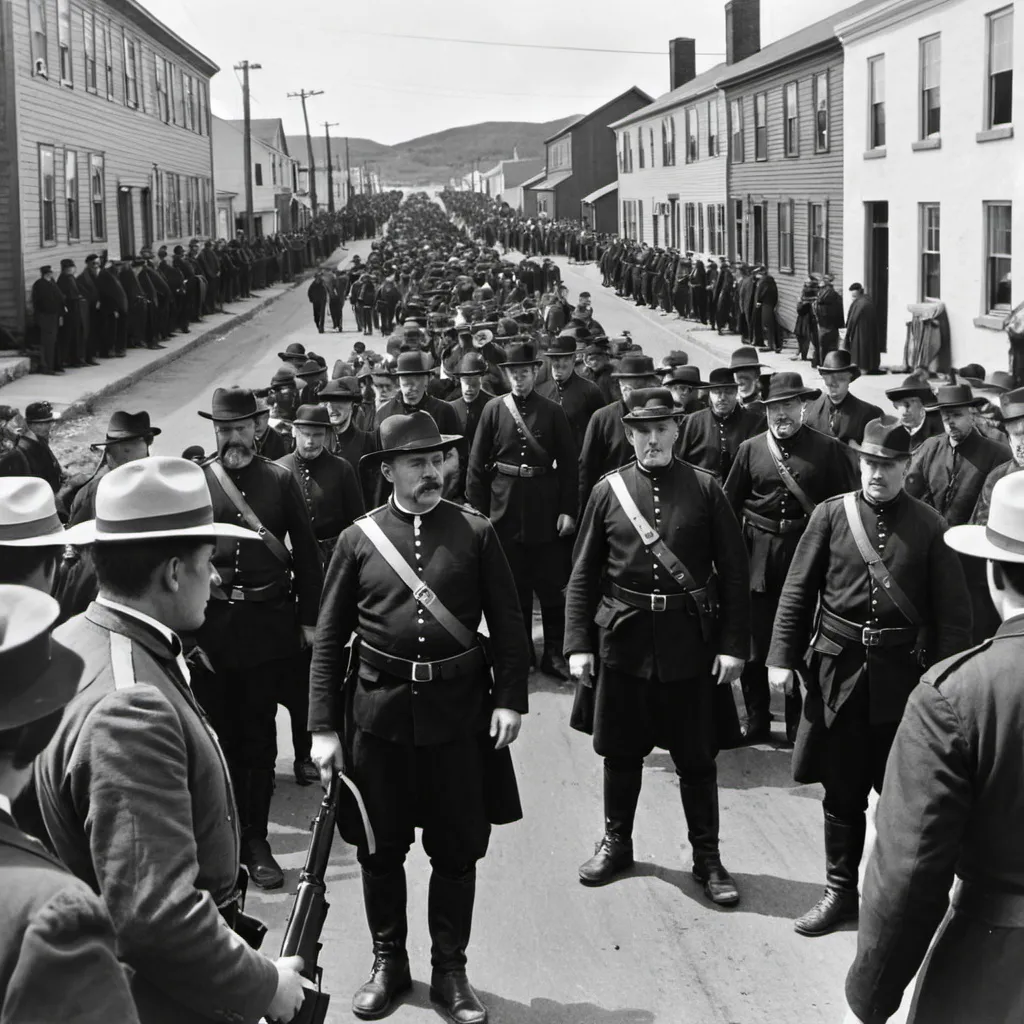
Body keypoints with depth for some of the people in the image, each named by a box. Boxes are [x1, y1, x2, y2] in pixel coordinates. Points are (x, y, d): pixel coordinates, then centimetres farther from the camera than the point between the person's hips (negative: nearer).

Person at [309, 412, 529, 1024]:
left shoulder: (475, 532, -1)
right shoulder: (359, 539, -1)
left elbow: (508, 624, 2)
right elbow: (329, 639, 2)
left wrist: (509, 698, -8)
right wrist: (324, 727, -2)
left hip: (459, 710, 0)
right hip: (380, 712, 0)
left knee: (458, 849, 8)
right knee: (381, 848, 12)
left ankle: (451, 970, 25)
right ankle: (389, 963, 30)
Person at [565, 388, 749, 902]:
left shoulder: (705, 489, -2)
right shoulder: (608, 491, 1)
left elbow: (733, 572, -1)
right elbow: (583, 574, 4)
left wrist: (733, 644, -6)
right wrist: (578, 643, -3)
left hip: (690, 642, -1)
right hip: (624, 640, 1)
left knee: (696, 757, 7)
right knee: (621, 751, 14)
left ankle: (707, 857, 22)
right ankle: (616, 844, 32)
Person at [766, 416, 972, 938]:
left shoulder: (929, 527, -3)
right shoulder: (831, 514, -1)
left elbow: (953, 613, -1)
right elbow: (797, 591, 3)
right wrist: (782, 657, -2)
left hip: (902, 675, -1)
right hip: (839, 670, 1)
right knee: (841, 790, 12)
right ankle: (841, 891, 27)